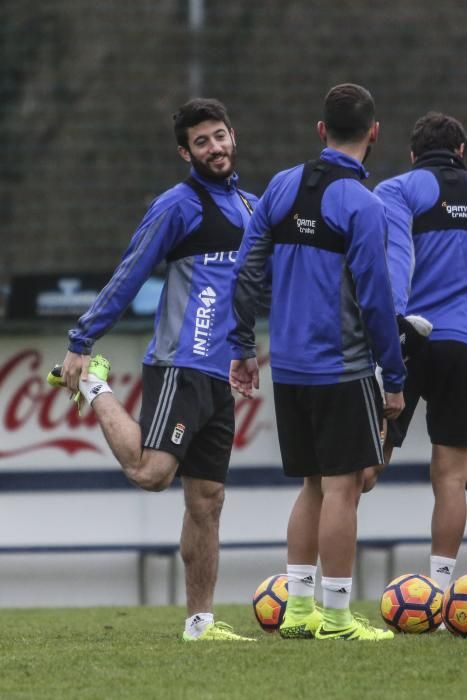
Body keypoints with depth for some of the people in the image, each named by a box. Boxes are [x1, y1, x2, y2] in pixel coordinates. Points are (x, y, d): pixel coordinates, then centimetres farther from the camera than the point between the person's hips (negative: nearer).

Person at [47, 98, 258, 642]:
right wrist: (80, 345, -8)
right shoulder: (179, 204, -5)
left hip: (220, 375, 7)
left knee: (207, 501, 6)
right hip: (179, 366, -7)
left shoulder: (251, 207, 18)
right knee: (151, 472, -21)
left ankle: (199, 622, 10)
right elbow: (127, 277, -6)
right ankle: (94, 388, 4)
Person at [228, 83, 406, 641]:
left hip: (288, 366, 7)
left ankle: (298, 609, 15)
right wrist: (394, 378, -5)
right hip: (343, 367, -7)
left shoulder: (281, 187, 6)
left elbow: (246, 271, 7)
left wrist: (241, 348, 15)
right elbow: (375, 300, -13)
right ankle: (336, 617, -1)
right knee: (342, 487, -2)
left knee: (314, 486, 15)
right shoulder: (361, 206, -13)